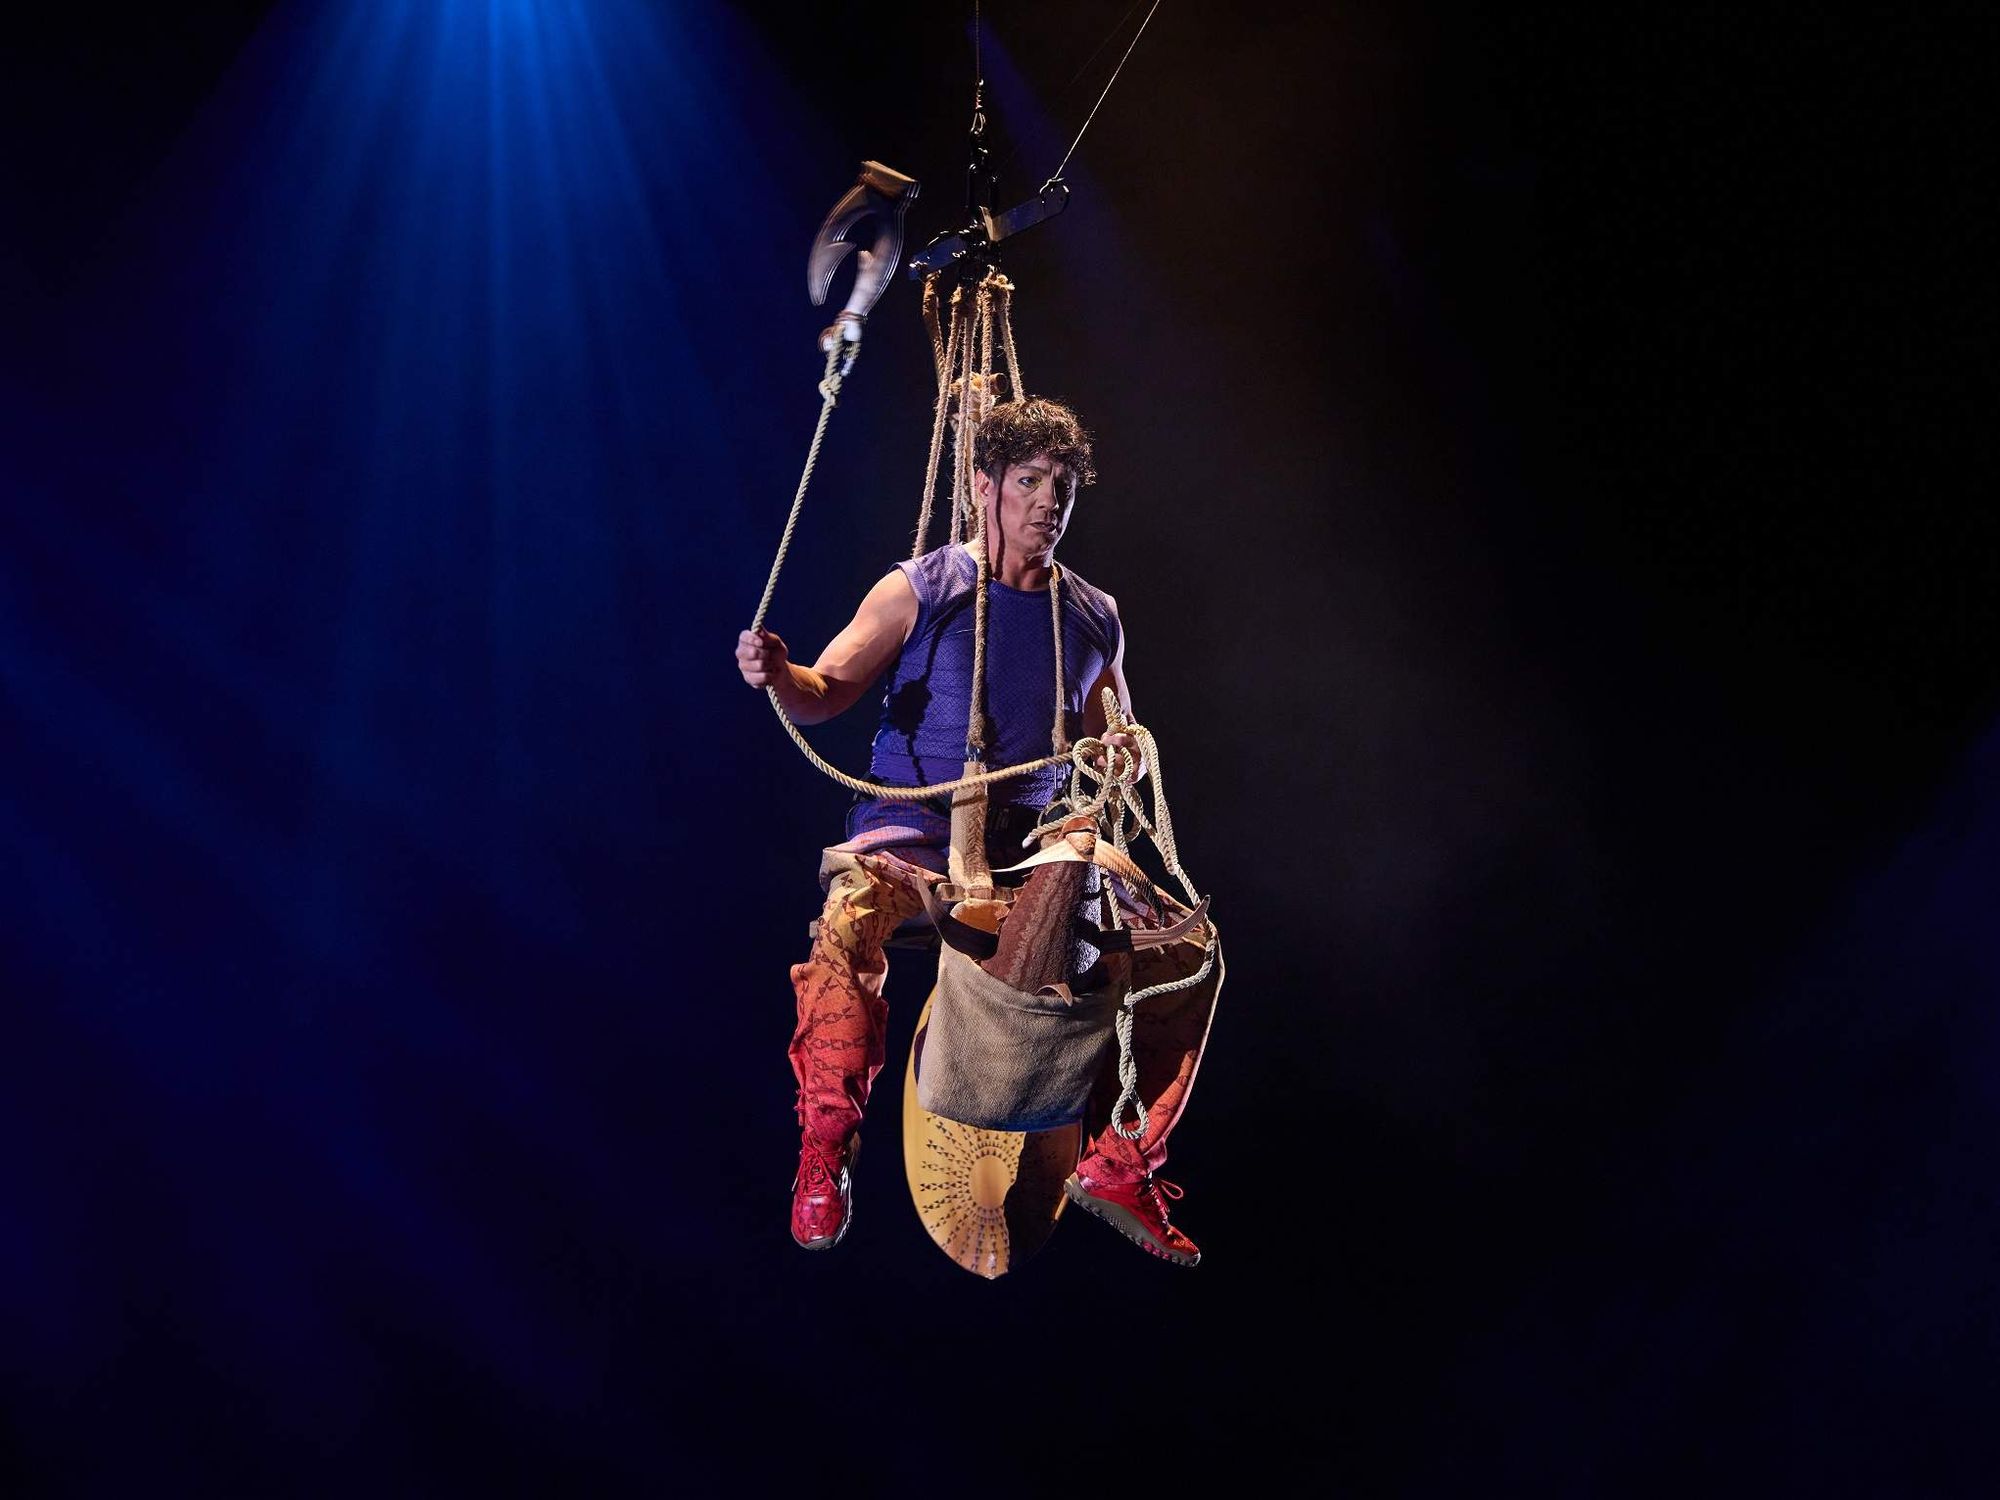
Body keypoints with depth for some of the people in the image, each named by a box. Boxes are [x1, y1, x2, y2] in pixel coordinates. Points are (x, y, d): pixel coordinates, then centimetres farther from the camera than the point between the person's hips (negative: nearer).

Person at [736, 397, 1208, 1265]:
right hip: (910, 835, -4)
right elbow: (826, 696, -5)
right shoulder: (921, 591, -1)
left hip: (1034, 851, 5)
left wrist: (1125, 753, -4)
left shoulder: (1094, 619, 11)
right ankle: (825, 1148, -22)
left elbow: (1116, 741, 20)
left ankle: (1119, 1167, 6)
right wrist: (780, 675, -28)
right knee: (846, 930, -37)